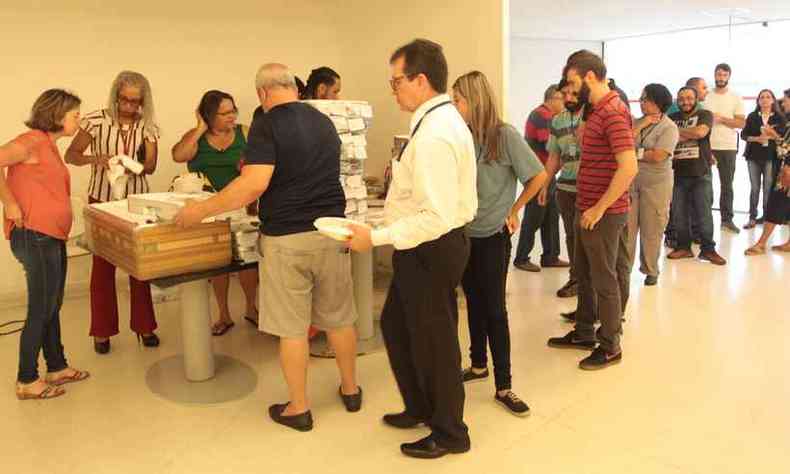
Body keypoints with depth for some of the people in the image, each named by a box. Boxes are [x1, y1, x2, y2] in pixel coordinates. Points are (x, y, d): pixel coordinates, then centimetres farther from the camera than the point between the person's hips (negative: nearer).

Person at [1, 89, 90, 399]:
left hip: (53, 237, 9)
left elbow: (46, 190, 16)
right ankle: (27, 381, 11)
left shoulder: (49, 145, 16)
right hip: (34, 236, -9)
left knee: (52, 306, 16)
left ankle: (57, 367, 29)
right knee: (41, 310, -1)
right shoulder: (33, 141, -12)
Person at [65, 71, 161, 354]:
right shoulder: (97, 120, -7)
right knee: (103, 265, 6)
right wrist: (94, 159, -24)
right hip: (102, 200, -2)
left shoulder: (148, 126, -1)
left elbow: (150, 166, -2)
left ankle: (144, 326, 21)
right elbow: (70, 155, -4)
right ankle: (102, 331, 19)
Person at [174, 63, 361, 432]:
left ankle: (298, 408, 18)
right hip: (331, 233, 5)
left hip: (286, 238, -5)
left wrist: (201, 211, -13)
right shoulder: (324, 122, 10)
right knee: (338, 318, 17)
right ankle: (350, 389, 32)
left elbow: (255, 184, -21)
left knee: (292, 326, 6)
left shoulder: (267, 125, -10)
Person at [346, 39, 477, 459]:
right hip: (427, 249, 10)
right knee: (396, 325, 23)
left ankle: (449, 434, 31)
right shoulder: (443, 119, 9)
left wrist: (376, 237, -25)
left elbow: (437, 217, -30)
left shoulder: (434, 135, -24)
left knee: (433, 342, 8)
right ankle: (420, 408, 42)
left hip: (430, 250, -10)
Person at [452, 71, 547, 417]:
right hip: (464, 234, 5)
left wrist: (513, 211, -4)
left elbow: (539, 176, -9)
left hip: (492, 236, -5)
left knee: (494, 309, 1)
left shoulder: (504, 135, -12)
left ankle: (503, 386, 12)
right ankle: (479, 365, 34)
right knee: (474, 303, 17)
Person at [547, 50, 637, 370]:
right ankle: (584, 333, 35)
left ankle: (610, 347, 19)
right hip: (587, 210, 10)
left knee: (605, 280, 4)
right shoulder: (597, 111, 13)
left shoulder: (613, 112, -18)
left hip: (604, 214, -10)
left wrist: (599, 209, -21)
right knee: (584, 274, 19)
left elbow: (629, 167, -26)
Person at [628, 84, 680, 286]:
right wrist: (641, 126, -9)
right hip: (630, 181, 4)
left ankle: (650, 270, 20)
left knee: (651, 230, 6)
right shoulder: (637, 122, 9)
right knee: (626, 227, 1)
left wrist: (634, 153, -5)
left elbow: (658, 156, -16)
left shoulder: (669, 127, -6)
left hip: (656, 184, -4)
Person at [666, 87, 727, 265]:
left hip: (699, 173, -3)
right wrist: (688, 135, -9)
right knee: (679, 213, 6)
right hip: (677, 172, 3)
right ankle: (683, 246, 17)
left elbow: (700, 132, -17)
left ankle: (708, 249, 8)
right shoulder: (672, 118, 12)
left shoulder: (704, 115, 2)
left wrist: (677, 131, -5)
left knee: (704, 213, -1)